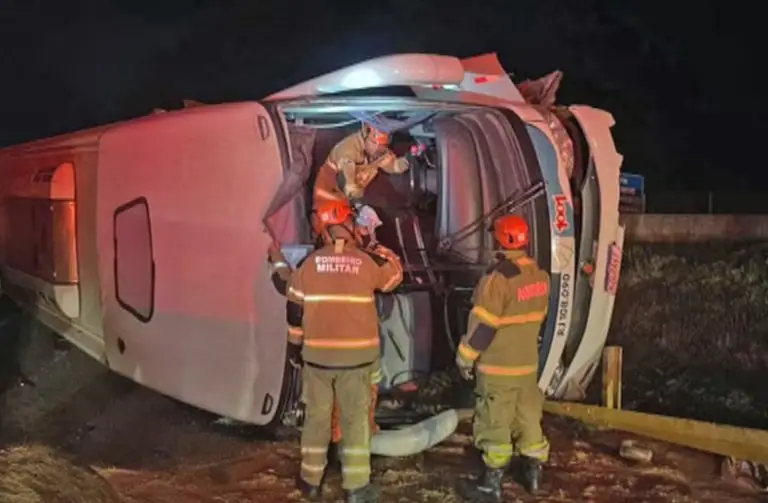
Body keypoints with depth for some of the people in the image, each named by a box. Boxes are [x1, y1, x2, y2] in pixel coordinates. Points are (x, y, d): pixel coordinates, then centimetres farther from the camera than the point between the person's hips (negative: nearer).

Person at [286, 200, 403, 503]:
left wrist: (297, 342, 18)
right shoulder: (368, 262, -5)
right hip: (356, 354, -1)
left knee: (316, 416, 13)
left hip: (317, 353, 2)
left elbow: (295, 308, 5)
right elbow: (395, 276, 15)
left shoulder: (310, 263, -2)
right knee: (355, 418, 6)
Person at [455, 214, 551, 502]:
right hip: (528, 361, 7)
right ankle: (533, 473, 28)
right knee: (528, 416, 17)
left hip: (498, 365, -7)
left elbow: (484, 324, -20)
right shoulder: (540, 276, 3)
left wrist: (465, 357, -10)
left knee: (495, 424, 0)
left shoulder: (499, 277, -22)